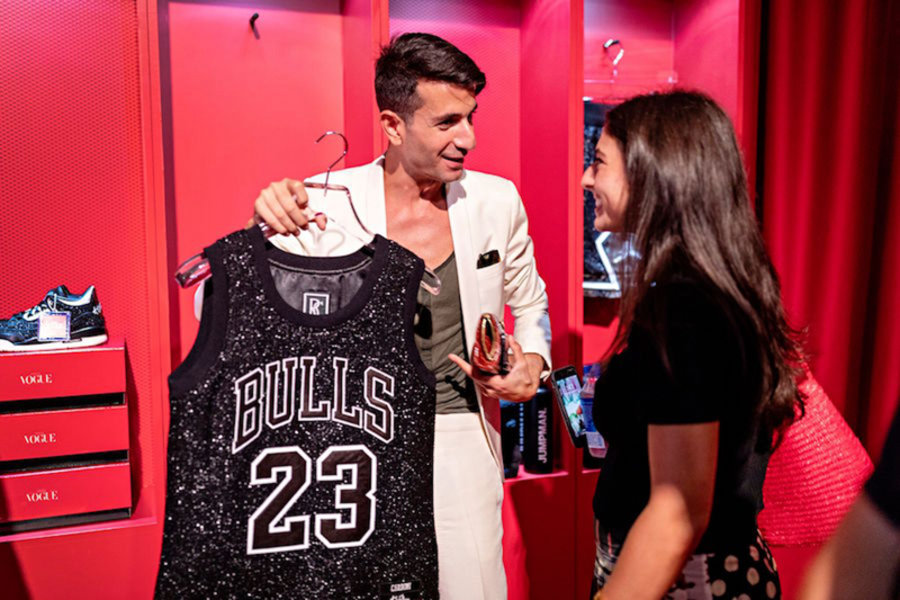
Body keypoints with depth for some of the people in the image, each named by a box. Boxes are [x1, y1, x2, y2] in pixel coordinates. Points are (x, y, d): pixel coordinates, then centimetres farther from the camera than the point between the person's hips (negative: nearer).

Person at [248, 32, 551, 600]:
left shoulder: (497, 201, -1)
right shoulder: (327, 202, -9)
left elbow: (529, 301, 15)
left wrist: (534, 360, -4)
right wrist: (264, 228, -24)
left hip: (459, 432, 2)